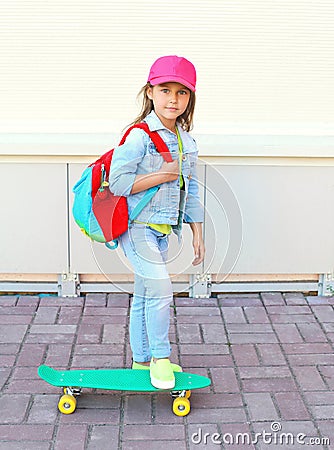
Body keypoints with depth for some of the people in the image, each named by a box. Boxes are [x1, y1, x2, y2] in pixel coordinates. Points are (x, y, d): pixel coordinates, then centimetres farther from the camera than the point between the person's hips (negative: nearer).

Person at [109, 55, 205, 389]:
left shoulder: (186, 141, 8)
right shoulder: (140, 136, -15)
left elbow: (191, 189, 15)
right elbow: (117, 182, -20)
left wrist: (197, 233, 13)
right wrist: (162, 175, -20)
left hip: (162, 229, 7)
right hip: (136, 225, -7)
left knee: (144, 296, 16)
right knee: (160, 287, -16)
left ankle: (142, 360, 28)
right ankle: (159, 357, 1)